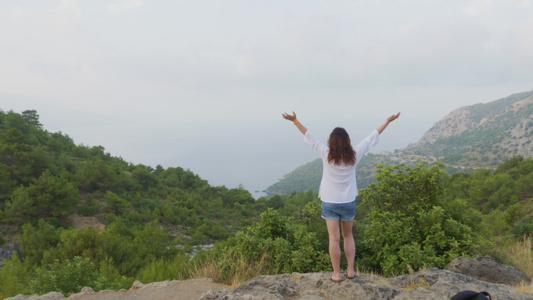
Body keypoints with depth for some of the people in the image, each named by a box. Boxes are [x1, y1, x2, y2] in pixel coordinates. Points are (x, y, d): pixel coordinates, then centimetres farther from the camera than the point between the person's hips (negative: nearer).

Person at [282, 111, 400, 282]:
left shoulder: (327, 155, -12)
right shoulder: (354, 155, -7)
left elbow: (309, 138, -10)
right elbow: (372, 138, 1)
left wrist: (295, 121, -6)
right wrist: (388, 121, 9)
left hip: (330, 203, -2)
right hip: (349, 202, 2)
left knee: (334, 238, 2)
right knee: (348, 236, 19)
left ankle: (337, 274, 8)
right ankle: (350, 270, 21)